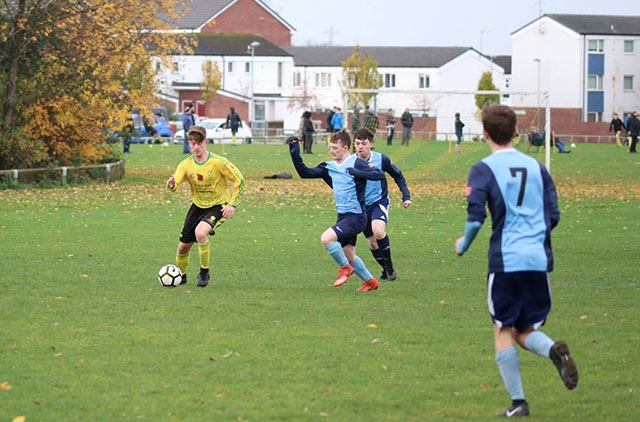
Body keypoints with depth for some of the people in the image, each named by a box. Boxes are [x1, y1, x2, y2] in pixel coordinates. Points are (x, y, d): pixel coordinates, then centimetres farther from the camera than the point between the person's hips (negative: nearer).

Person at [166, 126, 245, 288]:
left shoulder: (218, 162, -18)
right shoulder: (186, 165, -8)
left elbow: (239, 180, -11)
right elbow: (174, 183, -20)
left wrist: (232, 204, -16)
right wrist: (171, 185, -45)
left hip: (218, 206, -5)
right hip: (198, 206, 5)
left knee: (200, 232, -32)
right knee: (183, 246, 7)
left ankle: (204, 272, -12)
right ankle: (181, 275, 37)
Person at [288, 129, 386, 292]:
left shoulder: (356, 163, -10)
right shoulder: (329, 167, 10)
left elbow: (380, 174, -20)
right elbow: (304, 172, 10)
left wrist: (357, 173, -29)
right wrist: (294, 152, 1)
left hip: (355, 216, -8)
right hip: (343, 216, 8)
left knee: (326, 238, -22)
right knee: (348, 255, 14)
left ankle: (345, 268, -1)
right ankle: (370, 281, 30)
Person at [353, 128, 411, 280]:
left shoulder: (381, 159, -12)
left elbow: (398, 176, 5)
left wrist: (406, 196, -1)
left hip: (379, 201, -3)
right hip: (361, 206, 3)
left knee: (378, 231, -29)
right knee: (372, 243, 9)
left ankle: (389, 265, -10)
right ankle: (386, 270, 32)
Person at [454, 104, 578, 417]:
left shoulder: (483, 170, -3)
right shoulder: (536, 167, 10)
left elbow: (475, 218, -12)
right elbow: (553, 216, 10)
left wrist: (463, 245, 7)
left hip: (505, 261, -4)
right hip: (540, 259, 4)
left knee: (503, 331, 8)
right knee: (526, 332, 13)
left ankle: (517, 401, 3)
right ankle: (553, 350, -20)